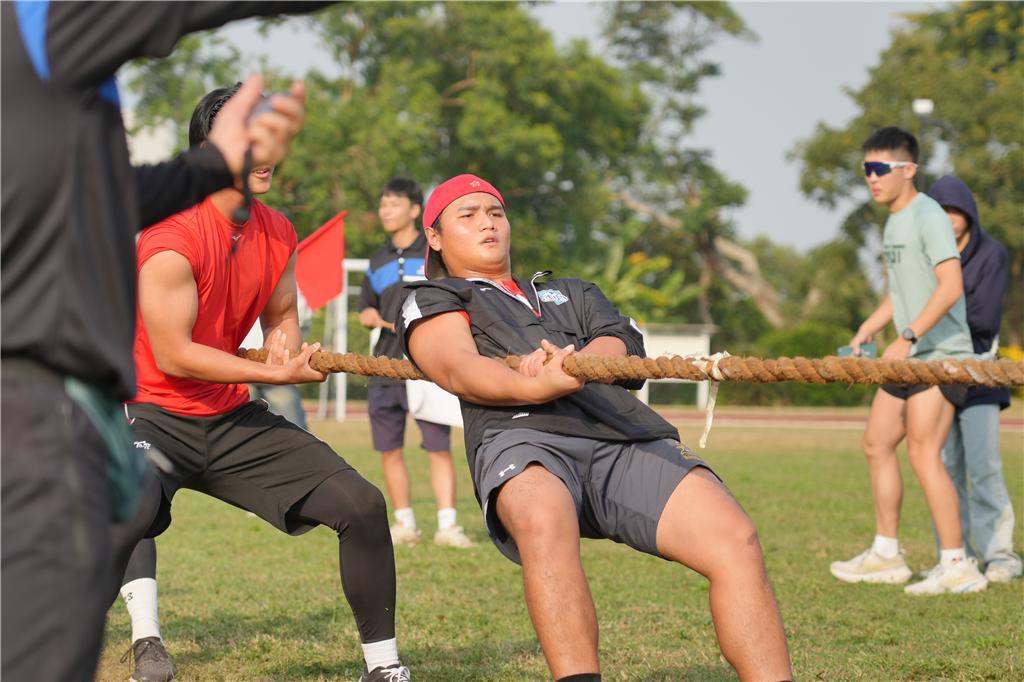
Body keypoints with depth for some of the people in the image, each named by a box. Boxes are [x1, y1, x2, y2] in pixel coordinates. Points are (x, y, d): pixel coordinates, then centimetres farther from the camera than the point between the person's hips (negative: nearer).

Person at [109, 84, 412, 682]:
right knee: (124, 518, -37)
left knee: (362, 504, -2)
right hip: (156, 416, -7)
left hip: (234, 419, 7)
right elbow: (173, 356, -19)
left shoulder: (278, 235, 4)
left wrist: (287, 342, -3)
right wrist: (275, 374, -18)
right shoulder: (171, 240, -20)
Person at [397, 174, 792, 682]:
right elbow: (459, 371, 5)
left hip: (625, 437, 4)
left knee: (736, 540, -22)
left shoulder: (572, 294, 41)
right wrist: (534, 387, -18)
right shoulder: (431, 299, 28)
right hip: (524, 435, -4)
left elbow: (619, 342, 18)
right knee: (545, 523, -42)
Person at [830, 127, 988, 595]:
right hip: (910, 357, 10)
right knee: (877, 444, 13)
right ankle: (886, 554, 23)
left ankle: (958, 568, -13)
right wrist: (868, 329, 14)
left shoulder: (928, 216, -13)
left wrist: (908, 338, -25)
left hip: (940, 353, -10)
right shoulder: (894, 222, 16)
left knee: (923, 452, -15)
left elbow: (950, 287, -22)